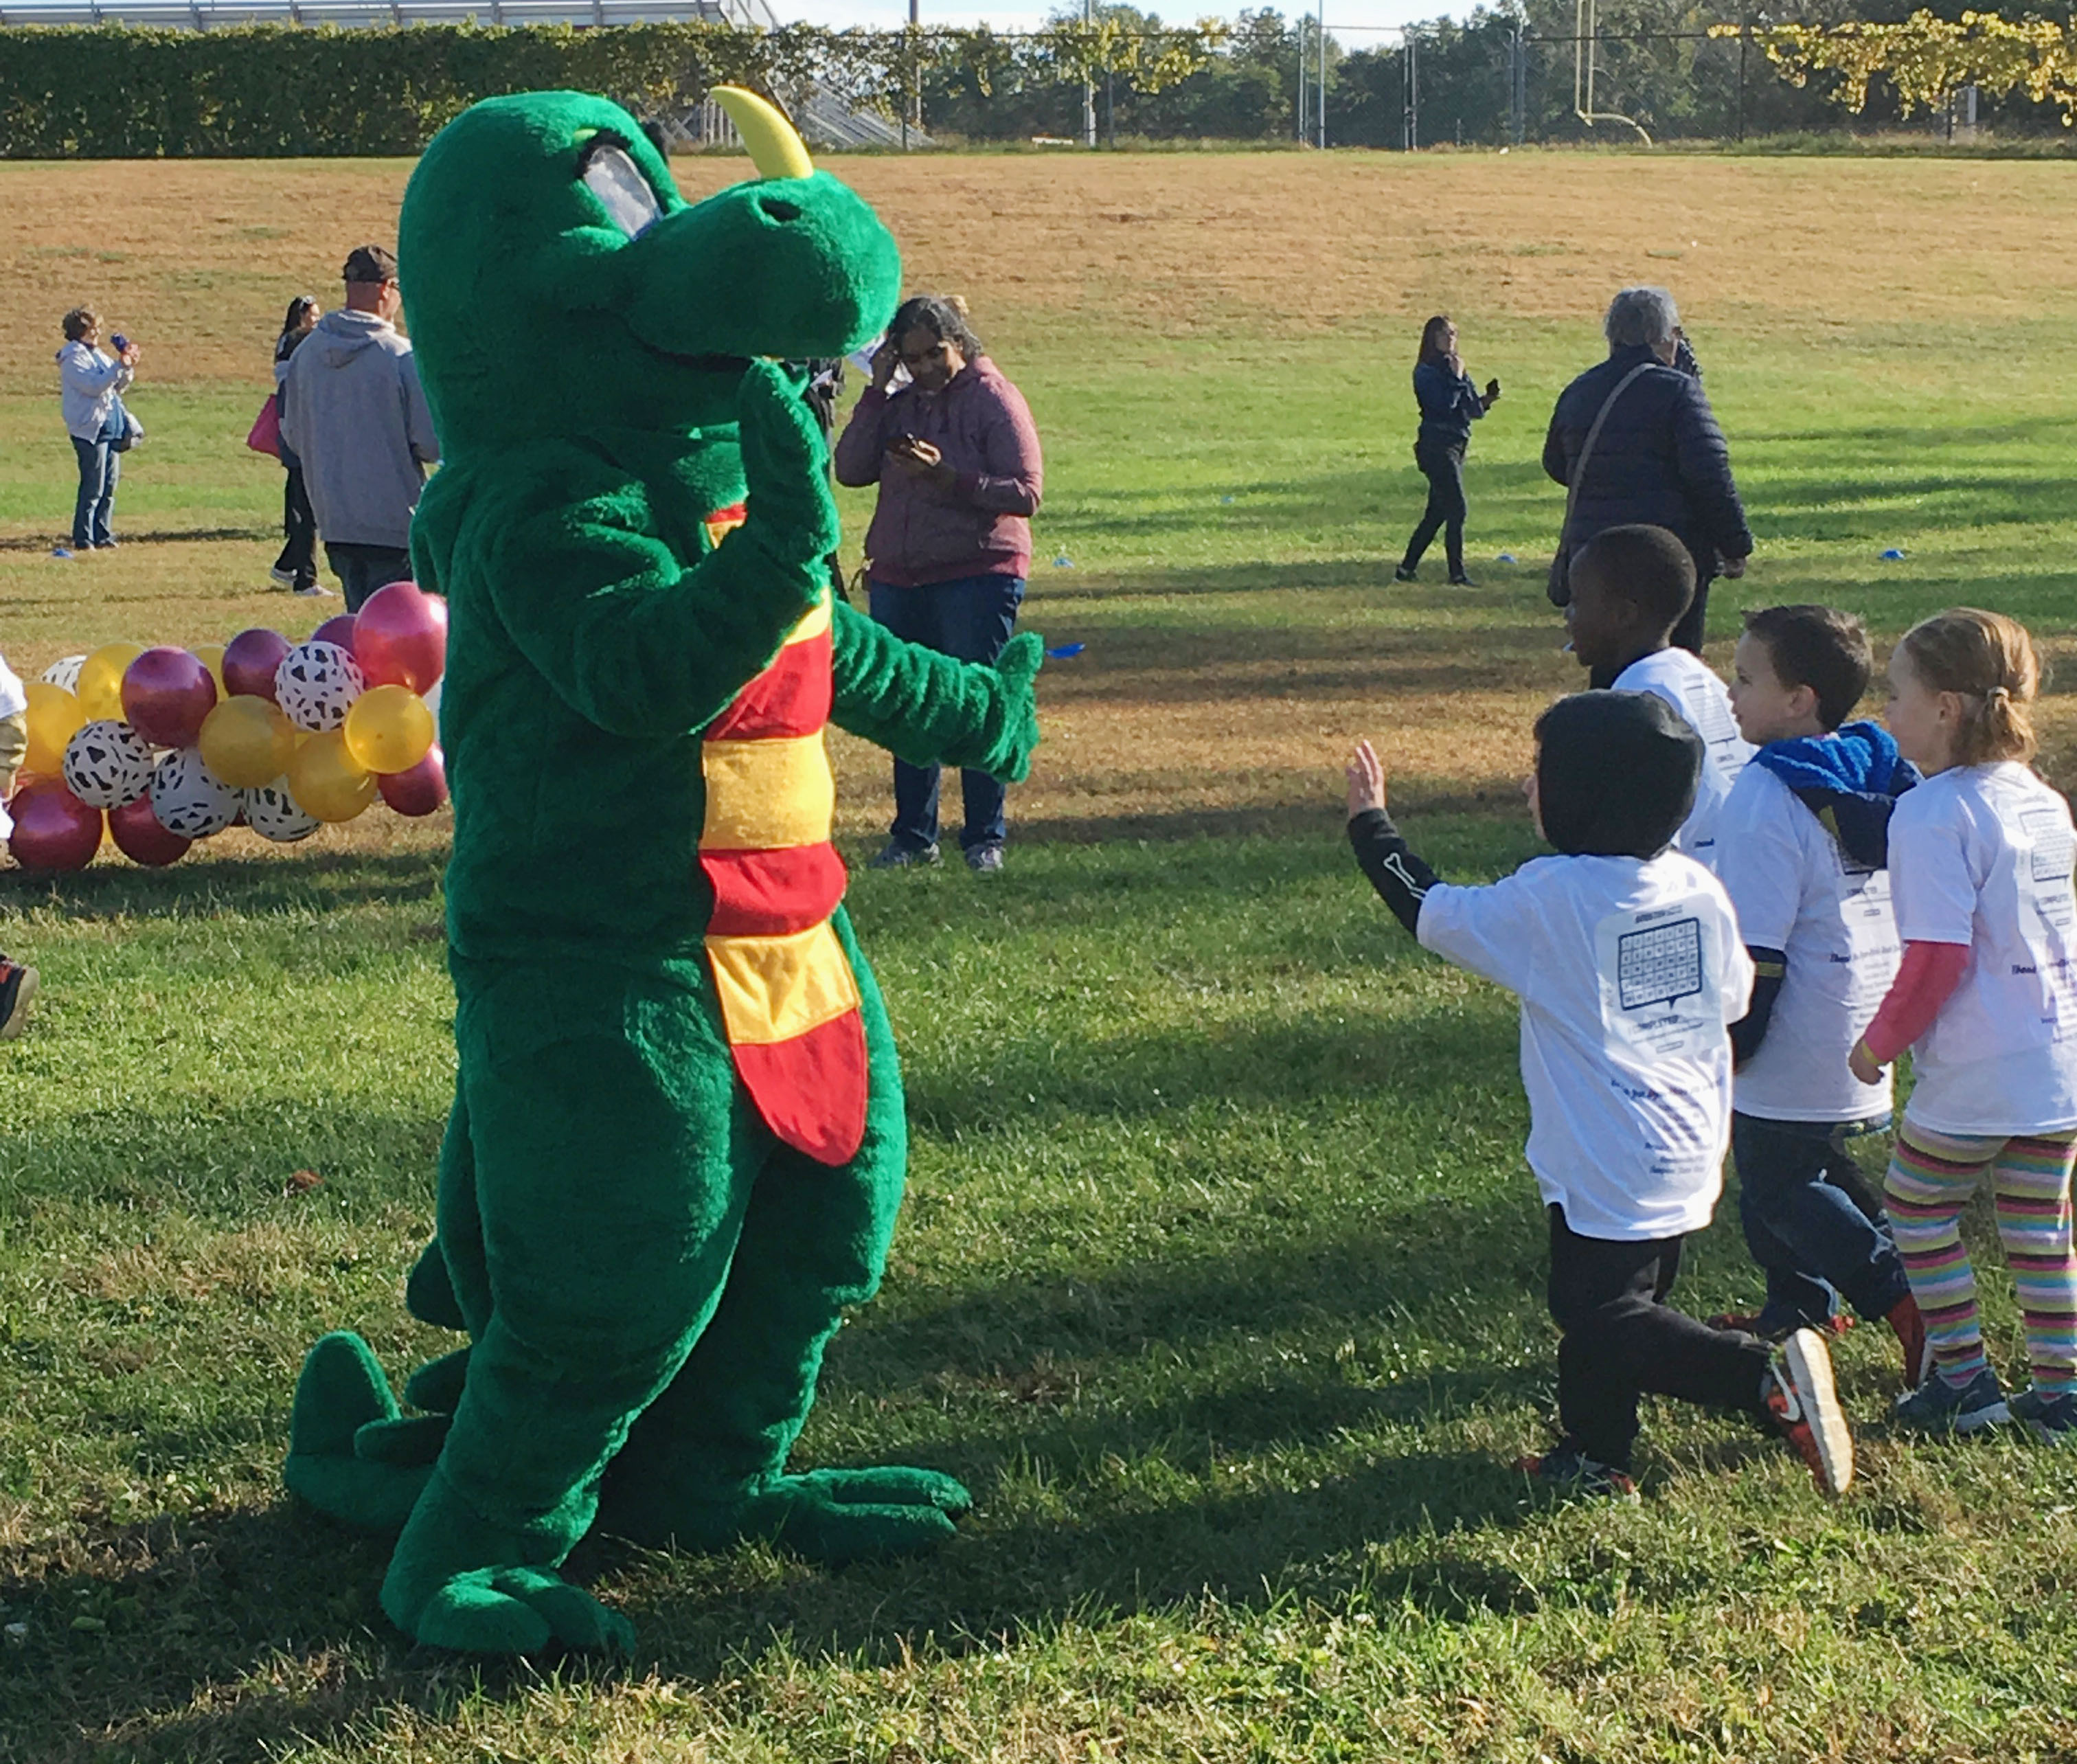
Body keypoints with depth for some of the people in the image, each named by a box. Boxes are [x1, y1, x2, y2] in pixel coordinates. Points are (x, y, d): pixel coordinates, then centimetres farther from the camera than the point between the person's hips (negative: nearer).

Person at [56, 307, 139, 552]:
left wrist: (129, 367, 3)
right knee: (93, 488, -9)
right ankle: (83, 539, -3)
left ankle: (103, 536, 14)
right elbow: (94, 386, -20)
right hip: (89, 429, -8)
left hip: (111, 428, 8)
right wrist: (120, 365, -22)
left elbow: (118, 387, 20)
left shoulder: (97, 354, 18)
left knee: (109, 487, 8)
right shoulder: (73, 357, -8)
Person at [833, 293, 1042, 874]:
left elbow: (1025, 494, -11)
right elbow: (850, 470, 0)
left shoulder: (995, 400, -4)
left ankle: (985, 837, 3)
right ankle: (913, 834, 17)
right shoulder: (898, 405, 12)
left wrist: (949, 478, -22)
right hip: (897, 578, 5)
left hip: (978, 574, -5)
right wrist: (876, 392, -4)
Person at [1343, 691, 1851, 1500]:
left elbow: (1431, 912, -5)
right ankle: (1594, 1456, 27)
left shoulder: (1551, 897, -16)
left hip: (1609, 1172, -8)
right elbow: (1733, 998, 12)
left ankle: (1768, 1378, -16)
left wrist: (1371, 823, 9)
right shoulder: (1698, 888, 1)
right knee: (1592, 1304, 19)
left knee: (1606, 1324, -4)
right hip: (1690, 1155, 8)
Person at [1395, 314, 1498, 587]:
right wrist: (1457, 378, -14)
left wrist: (1486, 400, -6)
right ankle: (1457, 574, -9)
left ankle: (1406, 569, 17)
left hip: (1456, 446, 9)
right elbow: (1443, 404, -23)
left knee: (1437, 513, 10)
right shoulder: (1426, 372, -8)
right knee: (1456, 509, -12)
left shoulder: (1454, 368, 16)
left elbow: (1473, 410, 13)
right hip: (1437, 445, -9)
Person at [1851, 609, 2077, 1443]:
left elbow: (1936, 959, -21)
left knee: (1918, 1205, 13)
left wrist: (1879, 1043, -7)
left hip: (1975, 1078, -7)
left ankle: (1964, 1382, 16)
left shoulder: (1933, 816, -18)